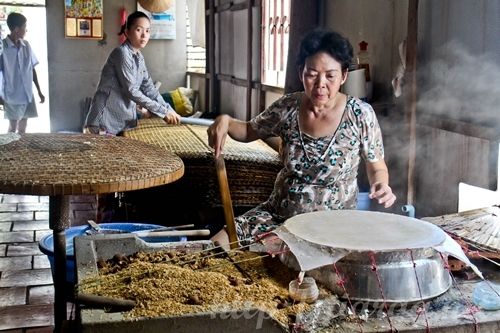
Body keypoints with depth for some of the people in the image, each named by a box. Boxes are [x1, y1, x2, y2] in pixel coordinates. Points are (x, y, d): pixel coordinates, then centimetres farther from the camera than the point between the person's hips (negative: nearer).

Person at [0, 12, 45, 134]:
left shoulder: (26, 45, 6)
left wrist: (39, 91, 11)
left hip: (27, 94, 5)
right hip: (12, 95, -5)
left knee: (23, 128, 11)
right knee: (13, 128, 0)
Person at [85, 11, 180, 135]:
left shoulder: (139, 57, 10)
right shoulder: (122, 53, -16)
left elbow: (149, 88, 9)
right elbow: (131, 91, -20)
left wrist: (169, 111, -2)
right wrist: (163, 111, -18)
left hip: (125, 120, 8)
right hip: (106, 121, -8)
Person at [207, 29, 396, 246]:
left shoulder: (360, 114, -13)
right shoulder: (287, 108, -5)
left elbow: (377, 167, 0)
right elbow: (249, 131, 12)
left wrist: (381, 186, -23)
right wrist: (225, 121, -10)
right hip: (278, 212, 3)